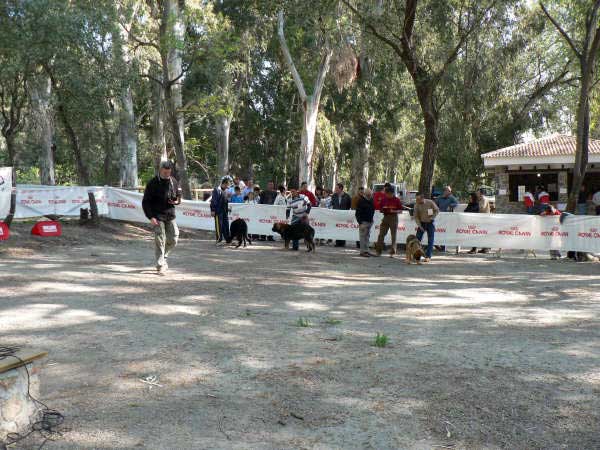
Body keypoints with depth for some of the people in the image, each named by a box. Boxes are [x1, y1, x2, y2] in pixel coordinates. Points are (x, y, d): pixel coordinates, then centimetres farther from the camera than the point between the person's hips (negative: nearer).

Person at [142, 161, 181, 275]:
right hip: (157, 217, -5)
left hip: (170, 215, 5)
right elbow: (145, 202, -6)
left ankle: (163, 257, 30)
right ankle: (160, 265, -1)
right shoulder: (153, 183, -8)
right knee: (159, 241, -6)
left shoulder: (174, 182, 6)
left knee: (173, 240, 5)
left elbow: (179, 196, 20)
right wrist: (150, 217, -16)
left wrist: (177, 201, -5)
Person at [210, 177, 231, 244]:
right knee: (219, 225, -2)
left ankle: (227, 239, 15)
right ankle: (219, 239, 5)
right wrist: (213, 210, -16)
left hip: (225, 211, 8)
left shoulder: (226, 191, 14)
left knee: (226, 225, 10)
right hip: (218, 211, -8)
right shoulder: (216, 190, -11)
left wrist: (228, 208, 16)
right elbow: (213, 201, -13)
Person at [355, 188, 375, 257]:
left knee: (367, 236, 10)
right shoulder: (360, 201, -8)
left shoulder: (371, 200, 14)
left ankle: (366, 250, 15)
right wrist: (360, 222, -19)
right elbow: (358, 213, -12)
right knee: (363, 236, -7)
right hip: (363, 221, -7)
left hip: (370, 221, 7)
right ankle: (363, 251, -5)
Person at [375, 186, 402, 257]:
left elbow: (400, 210, -2)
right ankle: (378, 251, 6)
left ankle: (392, 252, 6)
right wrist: (383, 210, -9)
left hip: (393, 217, -3)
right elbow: (380, 209, 13)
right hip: (385, 217, 3)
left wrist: (394, 211, -19)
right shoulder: (384, 200, 6)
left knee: (393, 235, 1)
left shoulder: (397, 200, -4)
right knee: (381, 234, 0)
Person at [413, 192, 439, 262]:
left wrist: (432, 217, -13)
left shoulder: (430, 202, -17)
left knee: (430, 241, -3)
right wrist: (419, 226, -13)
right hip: (421, 223, 2)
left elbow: (437, 210, -2)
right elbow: (416, 216, -5)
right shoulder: (416, 205, -11)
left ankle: (428, 256, 2)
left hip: (430, 223, -2)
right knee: (417, 239, -2)